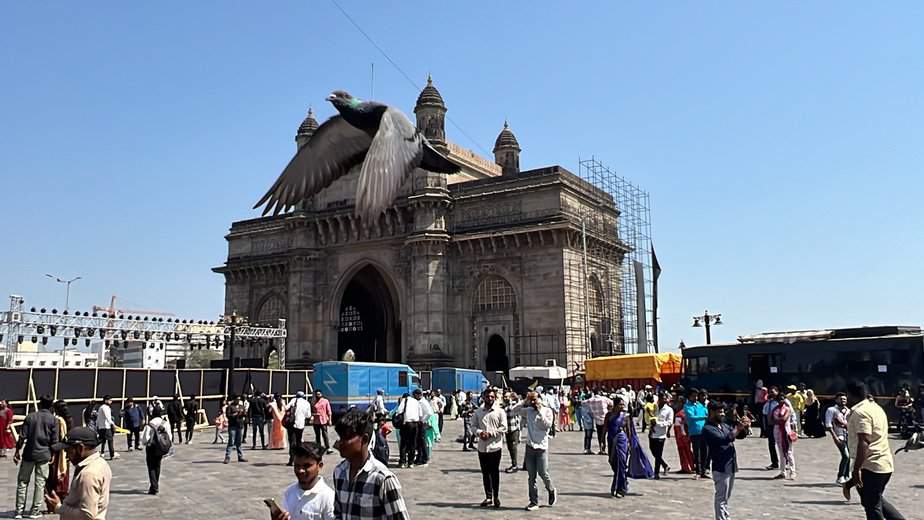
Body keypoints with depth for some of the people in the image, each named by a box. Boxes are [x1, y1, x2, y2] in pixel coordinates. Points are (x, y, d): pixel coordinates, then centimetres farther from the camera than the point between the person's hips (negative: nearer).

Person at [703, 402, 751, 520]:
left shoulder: (724, 425, 13)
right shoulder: (707, 429, -13)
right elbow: (724, 440, -25)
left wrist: (744, 427, -6)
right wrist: (738, 428, -24)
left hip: (731, 466, 8)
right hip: (721, 468, -8)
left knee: (726, 497, 18)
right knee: (721, 499, -4)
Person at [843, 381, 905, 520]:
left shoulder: (859, 411, -16)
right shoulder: (875, 407, 15)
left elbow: (864, 442, -25)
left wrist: (856, 470, -26)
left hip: (870, 466, -10)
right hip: (885, 465, 10)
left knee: (872, 508, -1)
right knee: (877, 500, 23)